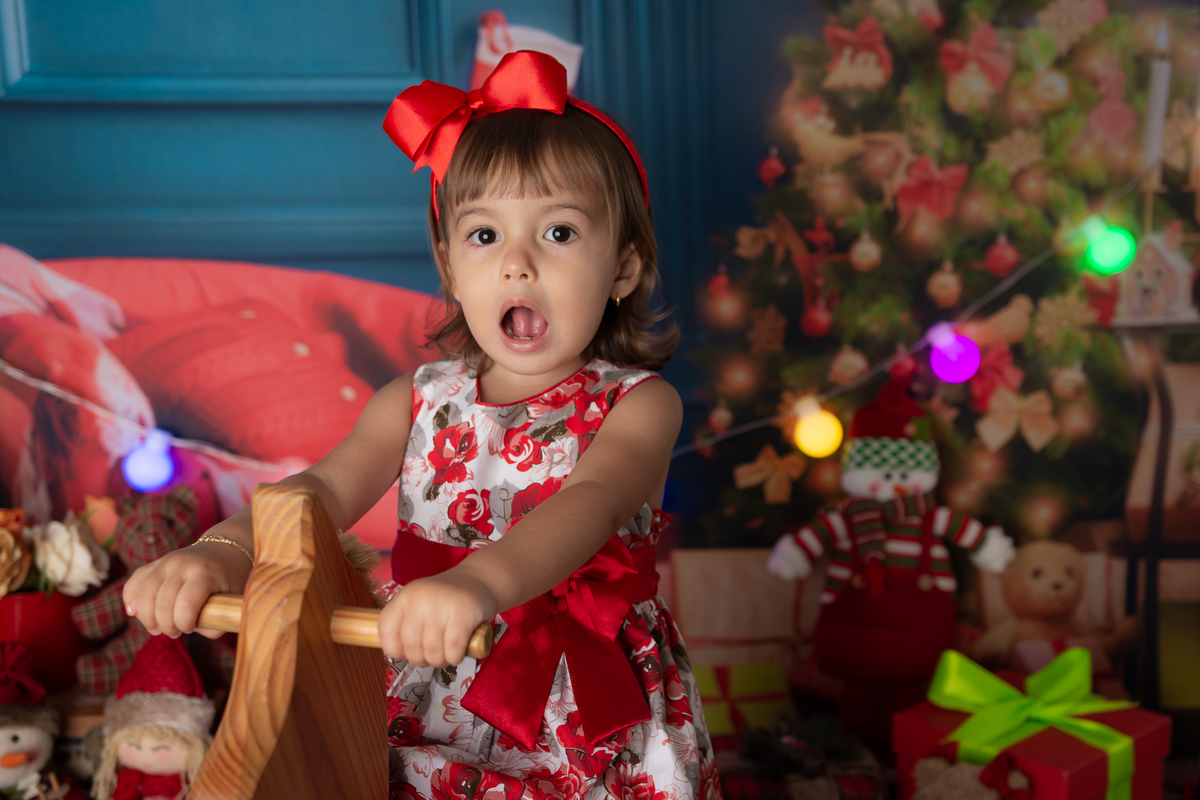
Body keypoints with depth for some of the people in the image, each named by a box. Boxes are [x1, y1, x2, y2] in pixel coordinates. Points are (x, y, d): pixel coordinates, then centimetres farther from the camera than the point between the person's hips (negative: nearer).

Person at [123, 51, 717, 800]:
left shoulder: (636, 405, -9)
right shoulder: (418, 404, 3)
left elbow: (590, 505, -29)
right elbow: (326, 489, -10)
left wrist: (478, 582, -51)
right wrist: (223, 550, -33)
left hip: (595, 734, -2)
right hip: (437, 724, 2)